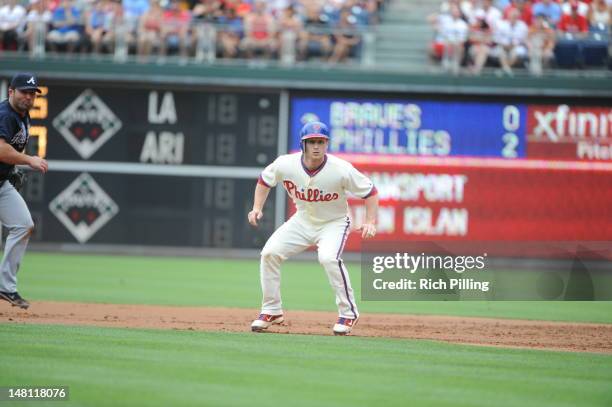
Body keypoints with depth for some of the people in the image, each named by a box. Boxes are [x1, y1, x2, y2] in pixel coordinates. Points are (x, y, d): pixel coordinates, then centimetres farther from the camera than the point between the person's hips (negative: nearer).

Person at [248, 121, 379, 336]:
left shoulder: (341, 169, -26)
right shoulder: (286, 164, -18)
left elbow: (370, 191, -15)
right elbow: (264, 180, 4)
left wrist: (370, 222, -27)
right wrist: (257, 208, -9)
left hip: (334, 222, -4)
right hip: (303, 220, 4)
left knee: (328, 257, -31)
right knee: (270, 253, -10)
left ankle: (348, 313, -14)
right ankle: (272, 311, 7)